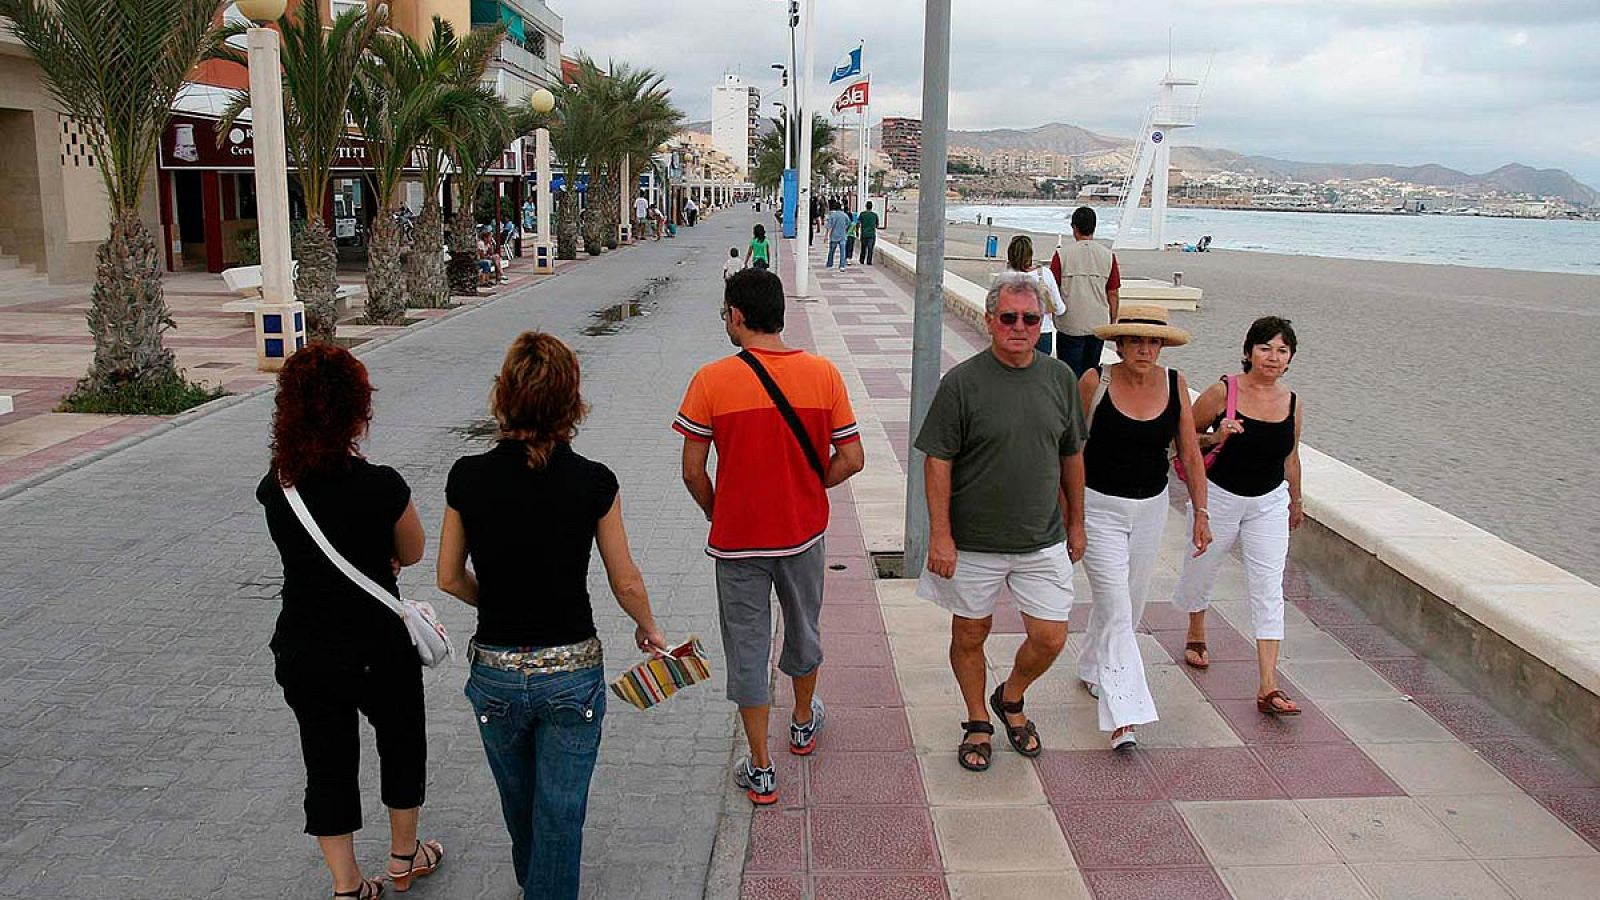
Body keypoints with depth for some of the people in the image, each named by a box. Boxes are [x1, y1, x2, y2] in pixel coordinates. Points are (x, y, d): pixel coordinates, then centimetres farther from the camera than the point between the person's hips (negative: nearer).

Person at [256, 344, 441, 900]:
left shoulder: (276, 487, -8)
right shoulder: (381, 487, -23)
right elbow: (412, 553, -4)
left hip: (301, 655, 3)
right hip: (377, 652, -3)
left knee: (328, 766, 17)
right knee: (402, 745, 22)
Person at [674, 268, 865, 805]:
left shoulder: (712, 380, -15)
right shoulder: (823, 373, -9)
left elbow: (693, 470, -11)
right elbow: (851, 459, -6)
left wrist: (717, 514, 7)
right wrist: (806, 490, 9)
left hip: (737, 539, -2)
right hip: (804, 532, 3)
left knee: (747, 649, 11)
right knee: (804, 630, 25)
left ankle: (761, 771, 19)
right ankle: (804, 722, 48)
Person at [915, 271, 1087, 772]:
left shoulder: (1059, 378, 2)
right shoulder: (962, 382, -11)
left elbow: (1071, 455, 13)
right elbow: (938, 462, -10)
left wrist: (1075, 522, 16)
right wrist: (940, 535, -13)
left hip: (1042, 541, 3)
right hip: (973, 542, -3)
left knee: (1050, 638, 4)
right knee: (970, 635, 11)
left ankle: (1010, 700, 34)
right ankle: (978, 722, 34)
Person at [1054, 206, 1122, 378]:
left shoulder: (1063, 254, -7)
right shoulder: (1108, 256, 0)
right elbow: (1113, 293, 4)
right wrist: (1113, 321, 15)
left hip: (1070, 325, -3)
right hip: (1099, 324, 3)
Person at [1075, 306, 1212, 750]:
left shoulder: (1175, 385, -4)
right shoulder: (1094, 382, -14)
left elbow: (1190, 453, 3)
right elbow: (1073, 448, -5)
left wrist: (1200, 512, 1)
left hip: (1150, 509, 4)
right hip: (1099, 508, -4)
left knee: (1130, 602, 18)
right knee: (1115, 610, -9)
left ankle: (1092, 669, 44)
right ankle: (1124, 718, -8)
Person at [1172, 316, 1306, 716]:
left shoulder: (1293, 405, -3)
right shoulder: (1222, 392, -14)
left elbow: (1290, 457, 13)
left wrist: (1296, 500, 24)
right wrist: (1214, 438, -23)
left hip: (1270, 503, 2)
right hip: (1219, 497, -2)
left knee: (1268, 589, -5)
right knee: (1202, 570, 16)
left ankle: (1268, 687, -5)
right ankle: (1196, 636, 48)